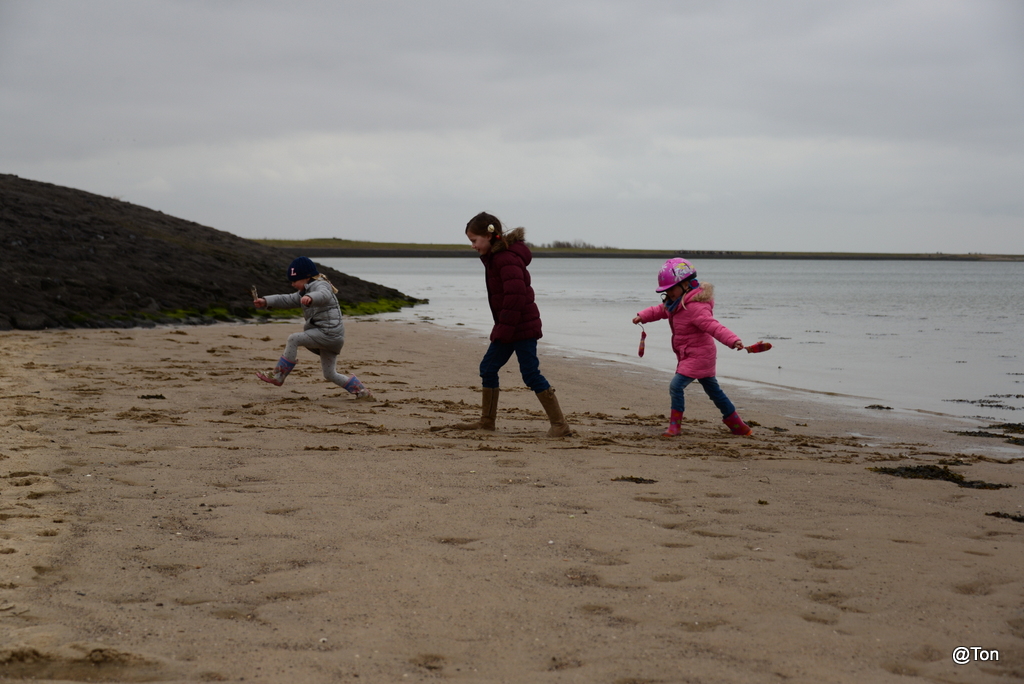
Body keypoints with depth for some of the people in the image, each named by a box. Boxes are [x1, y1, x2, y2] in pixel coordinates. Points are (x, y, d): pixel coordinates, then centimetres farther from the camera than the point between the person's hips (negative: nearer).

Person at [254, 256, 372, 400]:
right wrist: (265, 302, 5)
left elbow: (323, 296, -33)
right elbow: (287, 300, 18)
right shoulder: (305, 292, 22)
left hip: (329, 332, -11)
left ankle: (277, 376, -13)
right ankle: (362, 392, 15)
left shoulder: (320, 285, -9)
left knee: (293, 339, -16)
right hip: (329, 338, 11)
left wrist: (310, 298, -55)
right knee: (330, 375, 10)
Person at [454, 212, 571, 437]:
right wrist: (501, 328, 16)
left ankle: (560, 424, -5)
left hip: (522, 325, -10)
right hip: (507, 327, 10)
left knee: (530, 373, -9)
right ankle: (486, 421, 22)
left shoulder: (506, 258, -19)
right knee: (488, 368, 12)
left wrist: (504, 329, -24)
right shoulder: (494, 257, 14)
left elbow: (515, 295, -27)